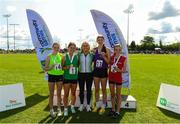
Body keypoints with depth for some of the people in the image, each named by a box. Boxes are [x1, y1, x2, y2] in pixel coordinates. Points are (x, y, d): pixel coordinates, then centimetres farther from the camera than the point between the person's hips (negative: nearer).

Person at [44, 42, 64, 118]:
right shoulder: (49, 57, -4)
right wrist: (51, 67, -22)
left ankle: (59, 109, 24)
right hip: (52, 76, -2)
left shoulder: (61, 56, 2)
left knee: (59, 93, 11)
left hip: (60, 76, 2)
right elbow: (45, 69, -3)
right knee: (51, 94, 7)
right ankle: (51, 110, 22)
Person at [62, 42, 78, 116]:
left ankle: (72, 107, 33)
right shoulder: (65, 56, -3)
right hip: (66, 77, -2)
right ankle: (65, 109, 18)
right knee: (66, 94, 3)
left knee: (73, 93, 14)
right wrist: (66, 67, -16)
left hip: (74, 77, 2)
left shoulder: (76, 56, 1)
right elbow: (62, 66, 0)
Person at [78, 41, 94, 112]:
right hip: (81, 74, 1)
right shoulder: (79, 55, 1)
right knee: (81, 90, 8)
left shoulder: (92, 55, 0)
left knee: (89, 90, 7)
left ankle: (88, 105, 21)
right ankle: (81, 105, 23)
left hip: (89, 74, 0)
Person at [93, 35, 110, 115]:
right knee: (96, 89, 12)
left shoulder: (106, 50, -4)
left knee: (103, 89, 7)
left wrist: (103, 56, -19)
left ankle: (103, 106, 20)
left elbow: (109, 61, -6)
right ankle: (97, 105, 27)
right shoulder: (94, 50, 5)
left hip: (103, 71, -3)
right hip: (96, 71, 3)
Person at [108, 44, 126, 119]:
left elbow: (124, 70, -5)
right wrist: (108, 76, 4)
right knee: (112, 94, 13)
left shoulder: (123, 58, -7)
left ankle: (117, 111, 17)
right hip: (111, 77, 4)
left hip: (118, 78, -3)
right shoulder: (111, 57, 2)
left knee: (118, 94, 7)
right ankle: (113, 109, 27)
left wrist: (119, 70, -21)